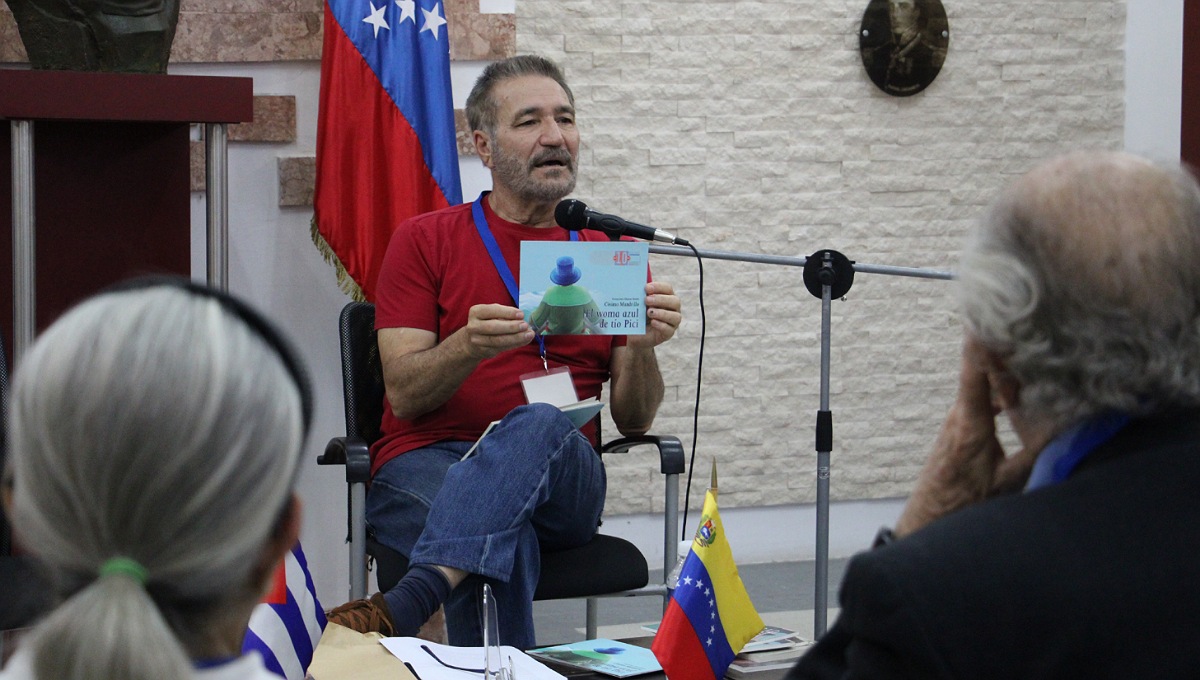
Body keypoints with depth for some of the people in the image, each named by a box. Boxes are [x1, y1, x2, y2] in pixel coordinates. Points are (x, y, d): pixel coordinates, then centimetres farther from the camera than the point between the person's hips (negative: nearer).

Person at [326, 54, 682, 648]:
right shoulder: (424, 242, 11)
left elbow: (632, 420, 10)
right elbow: (403, 394, 0)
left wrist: (642, 347, -12)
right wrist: (469, 346, -21)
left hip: (561, 480, 1)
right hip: (426, 463, -1)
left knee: (539, 423, -38)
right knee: (505, 540, -39)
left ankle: (409, 601, -55)